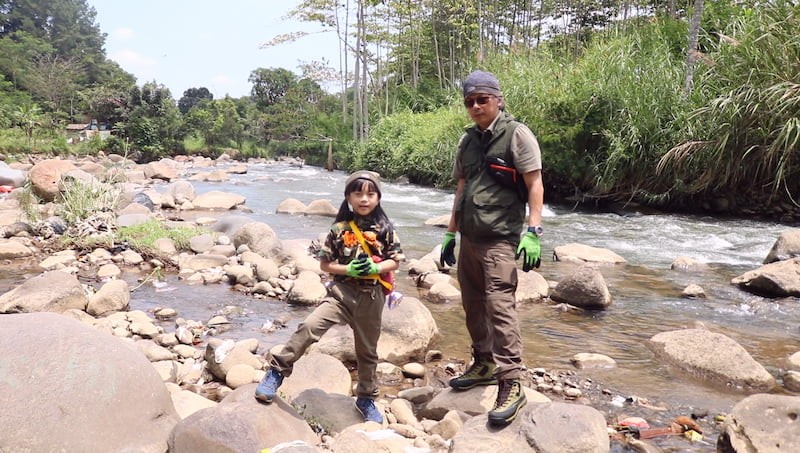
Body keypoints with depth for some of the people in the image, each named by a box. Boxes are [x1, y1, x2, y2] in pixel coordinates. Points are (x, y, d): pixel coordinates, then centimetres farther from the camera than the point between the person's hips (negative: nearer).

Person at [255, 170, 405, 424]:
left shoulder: (384, 229, -2)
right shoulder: (340, 229, -4)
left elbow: (395, 260, 3)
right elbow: (325, 264, -1)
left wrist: (376, 268, -16)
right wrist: (348, 270, -16)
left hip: (371, 297, 1)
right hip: (341, 291, -1)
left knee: (367, 350, 14)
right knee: (309, 326, -22)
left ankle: (366, 398, 34)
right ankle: (278, 371, -6)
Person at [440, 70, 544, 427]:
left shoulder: (516, 134, -5)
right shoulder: (467, 141, 14)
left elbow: (535, 185, -9)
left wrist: (533, 232, -17)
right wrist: (450, 233, 19)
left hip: (500, 239, -7)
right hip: (469, 237, 7)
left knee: (499, 306, -13)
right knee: (473, 304, 12)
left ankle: (511, 384, -6)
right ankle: (484, 364, 29)